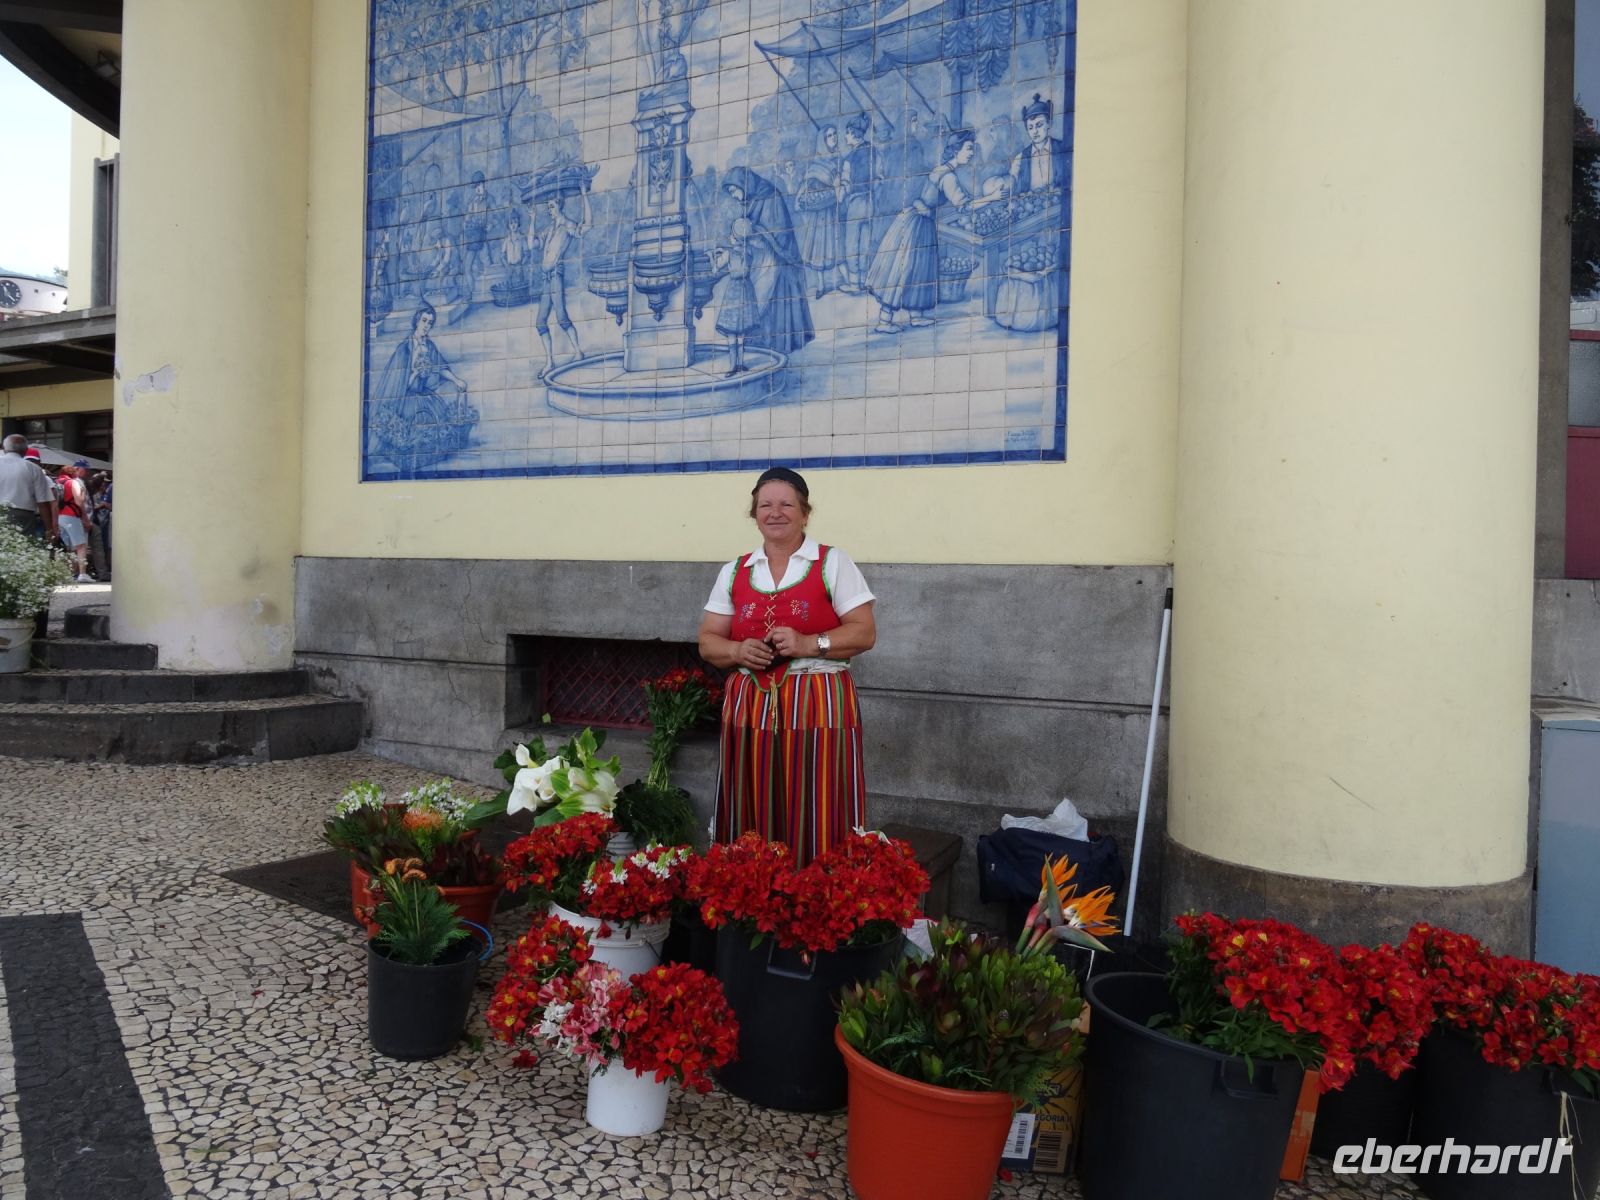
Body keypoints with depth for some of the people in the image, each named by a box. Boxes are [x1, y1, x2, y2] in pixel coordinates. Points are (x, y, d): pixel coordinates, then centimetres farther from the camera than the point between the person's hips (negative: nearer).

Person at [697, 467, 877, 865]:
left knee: (816, 825, -4)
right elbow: (708, 641, 12)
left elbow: (864, 633, -4)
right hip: (749, 708, 3)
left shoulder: (833, 563, 2)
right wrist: (738, 651, -10)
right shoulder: (734, 571, 12)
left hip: (818, 707, -3)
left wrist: (809, 644, -18)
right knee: (751, 827, 4)